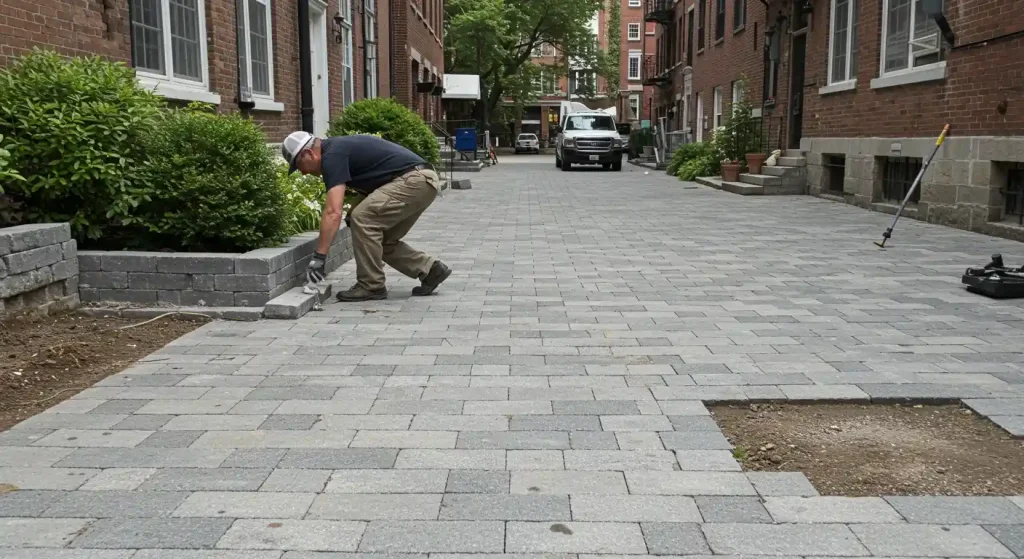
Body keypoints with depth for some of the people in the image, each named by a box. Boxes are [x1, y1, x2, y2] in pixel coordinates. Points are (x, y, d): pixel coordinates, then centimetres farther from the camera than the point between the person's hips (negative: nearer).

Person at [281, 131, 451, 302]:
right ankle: (431, 270, 17)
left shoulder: (332, 155, -11)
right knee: (382, 240, 13)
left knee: (362, 218, -12)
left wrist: (318, 256, -19)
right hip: (422, 181, 10)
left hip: (415, 180, -10)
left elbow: (333, 213, -20)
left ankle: (371, 286, -2)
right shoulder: (338, 147, 18)